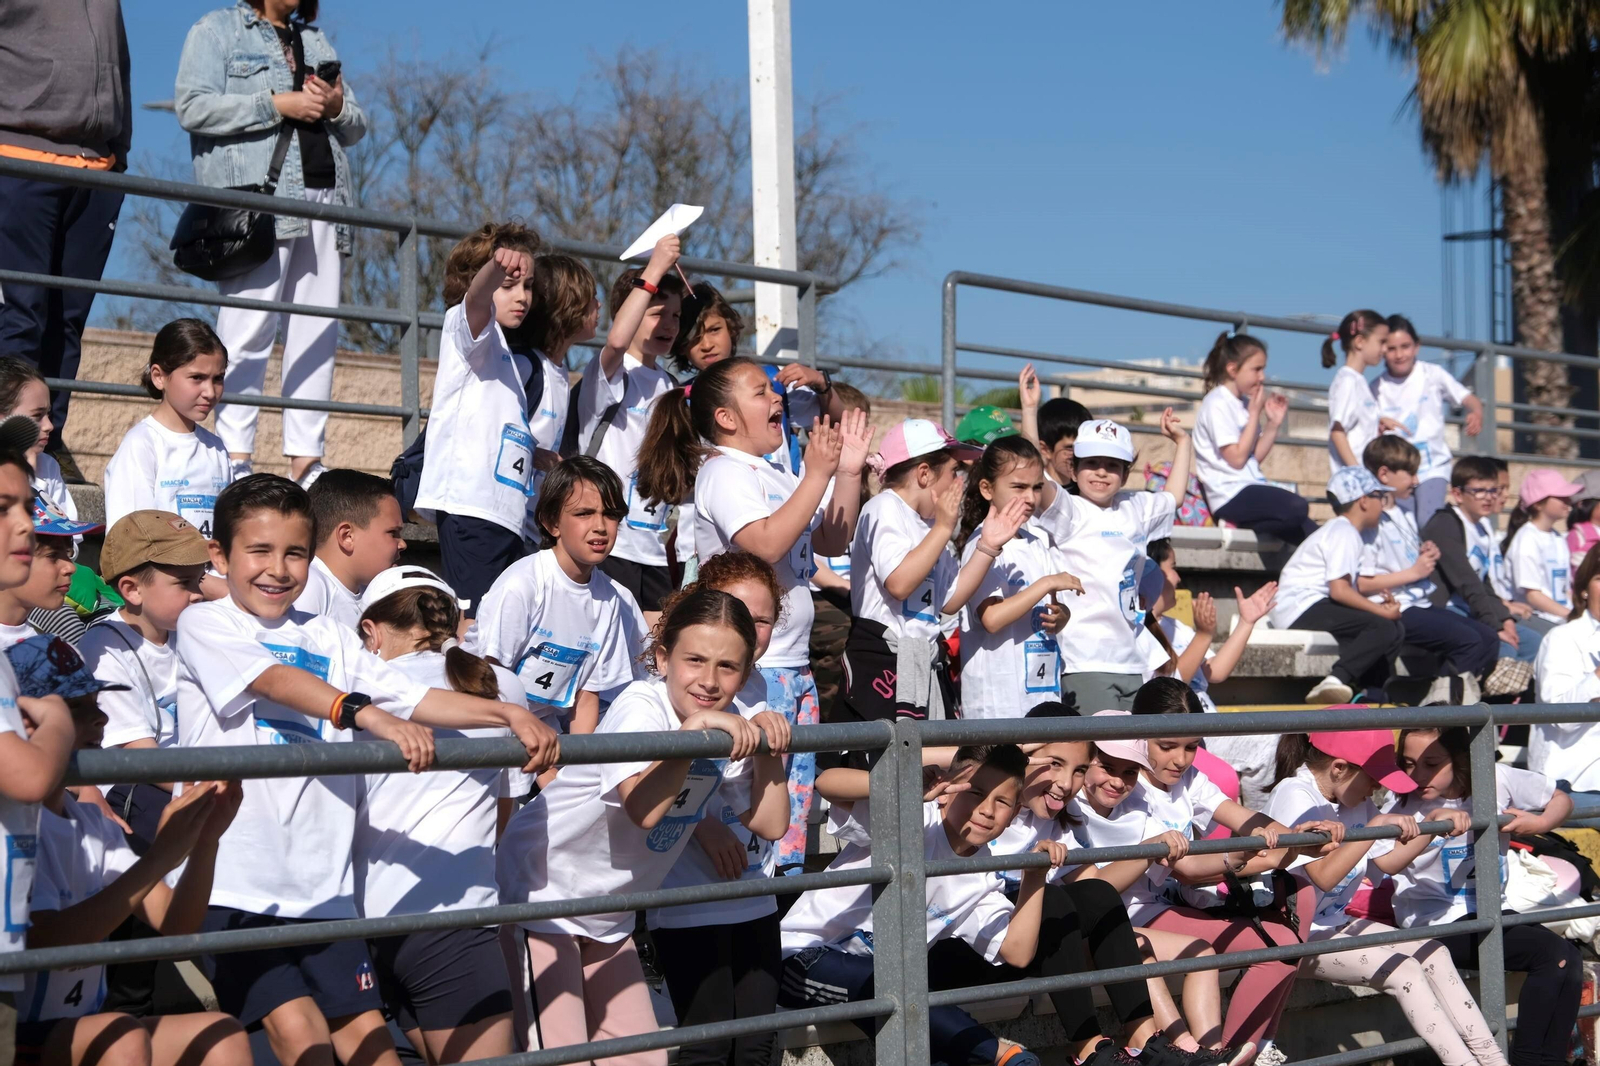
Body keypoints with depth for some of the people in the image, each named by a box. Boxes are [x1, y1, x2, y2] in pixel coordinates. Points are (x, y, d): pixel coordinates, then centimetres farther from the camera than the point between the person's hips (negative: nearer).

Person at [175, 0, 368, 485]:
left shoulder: (315, 40, 27)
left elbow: (357, 126, 25)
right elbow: (192, 107, -8)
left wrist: (337, 106, 2)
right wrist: (278, 104, -11)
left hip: (323, 199, 6)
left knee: (319, 330, 1)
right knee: (248, 328, -12)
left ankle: (305, 460, 4)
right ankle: (234, 459, -12)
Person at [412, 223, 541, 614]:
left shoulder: (515, 363, 27)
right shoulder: (465, 325, 2)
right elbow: (476, 298, -22)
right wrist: (496, 266, -43)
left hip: (507, 510, 9)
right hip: (471, 506, -9)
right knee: (476, 624, -17)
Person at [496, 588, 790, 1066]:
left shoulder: (727, 729, -4)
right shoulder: (641, 708, -25)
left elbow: (771, 824, -3)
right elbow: (645, 809, -40)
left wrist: (768, 747, -15)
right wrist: (694, 727, -39)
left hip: (607, 919, 7)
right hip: (538, 898, -7)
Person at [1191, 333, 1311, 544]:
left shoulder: (1243, 403, 16)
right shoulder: (1217, 404, -8)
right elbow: (1237, 458, -14)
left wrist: (1274, 423, 6)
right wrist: (1254, 413, -8)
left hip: (1251, 490, 9)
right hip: (1231, 496, -8)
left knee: (1310, 533, -1)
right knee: (1297, 507, -31)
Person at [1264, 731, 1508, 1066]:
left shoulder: (1354, 800, 7)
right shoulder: (1295, 796, -19)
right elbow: (1324, 876, -29)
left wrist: (1431, 823, 2)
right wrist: (1377, 825, -27)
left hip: (1334, 922, 9)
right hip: (1296, 935, -9)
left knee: (1433, 955, -2)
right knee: (1402, 971, -21)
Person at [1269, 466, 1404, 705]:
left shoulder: (1343, 531, 22)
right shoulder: (1343, 533, -9)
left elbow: (1343, 591, 14)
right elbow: (1339, 590, -21)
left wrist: (1378, 604, -2)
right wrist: (1381, 611, -14)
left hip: (1311, 608, 10)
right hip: (1301, 607, -10)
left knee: (1396, 630, 8)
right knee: (1383, 627, -25)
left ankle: (1370, 695, 0)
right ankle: (1336, 681, -36)